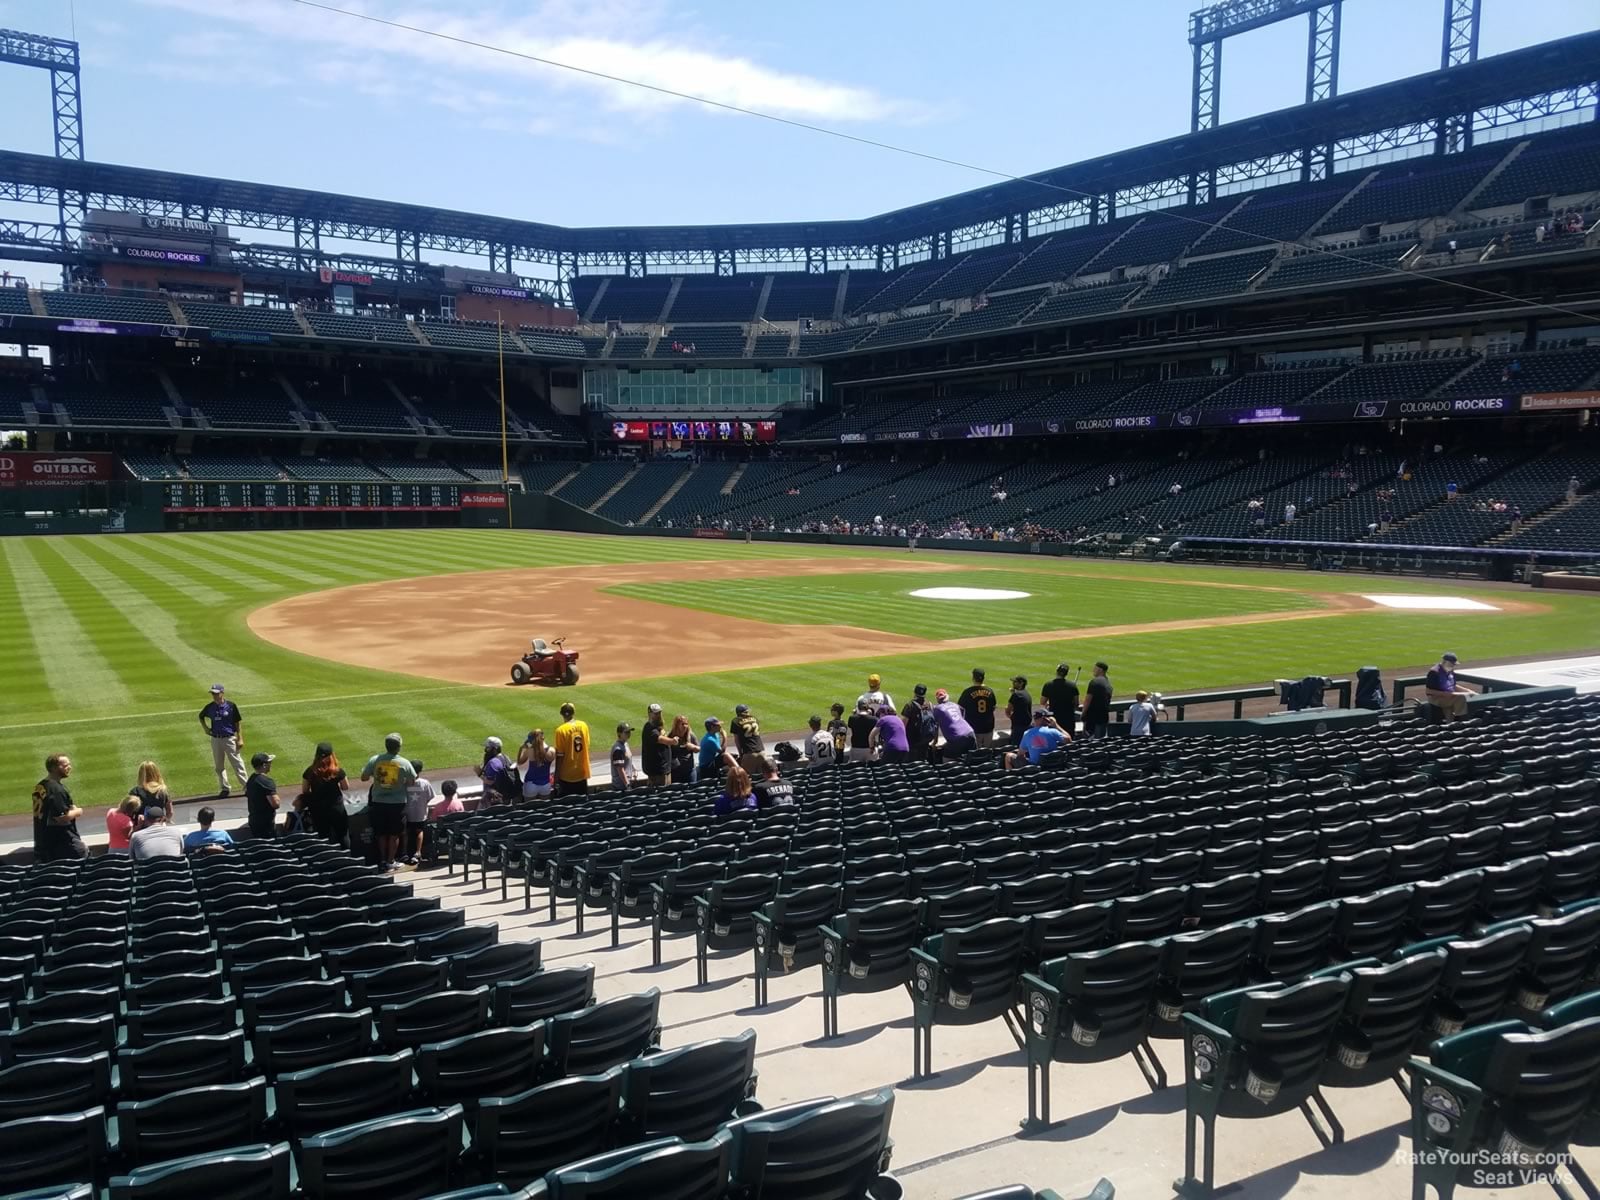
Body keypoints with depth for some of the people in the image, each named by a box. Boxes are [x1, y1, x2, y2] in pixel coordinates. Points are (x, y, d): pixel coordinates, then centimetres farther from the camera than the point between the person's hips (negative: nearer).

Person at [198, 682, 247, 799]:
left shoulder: (231, 705, -8)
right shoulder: (210, 707, 1)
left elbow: (238, 722, -4)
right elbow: (201, 716, 23)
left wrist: (240, 738, -8)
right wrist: (205, 728, 9)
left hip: (229, 738, -4)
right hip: (215, 740, 4)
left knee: (237, 763, -3)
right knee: (218, 766, 9)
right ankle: (225, 789, 19)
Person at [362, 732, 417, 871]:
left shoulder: (374, 760, -8)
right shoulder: (405, 763, -11)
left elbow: (363, 778, 0)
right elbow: (412, 782, -4)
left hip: (378, 802, 2)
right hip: (397, 803, -2)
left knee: (381, 833, 16)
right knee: (394, 834, 11)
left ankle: (382, 860, 23)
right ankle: (390, 861, 16)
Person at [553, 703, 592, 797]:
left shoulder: (561, 730, -14)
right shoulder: (584, 725, -1)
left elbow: (559, 756, -13)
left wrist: (556, 776, -7)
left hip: (567, 776, -4)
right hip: (582, 774, 4)